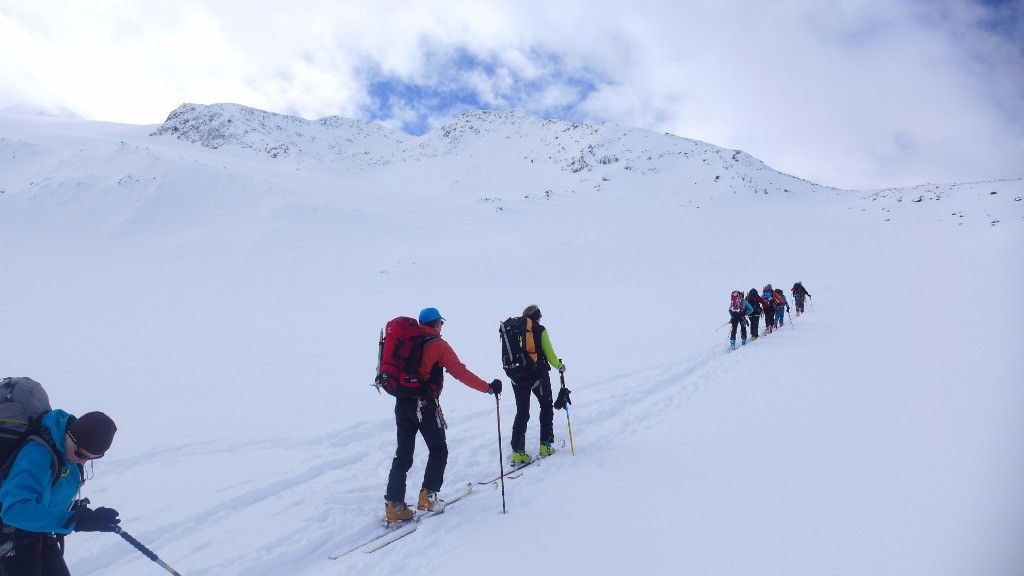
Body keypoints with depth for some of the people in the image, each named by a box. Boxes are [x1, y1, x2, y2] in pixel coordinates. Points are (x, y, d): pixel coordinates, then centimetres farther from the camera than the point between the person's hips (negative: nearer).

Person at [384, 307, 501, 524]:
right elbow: (460, 372, -9)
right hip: (425, 404, -6)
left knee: (403, 454, 9)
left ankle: (393, 505, 6)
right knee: (438, 450, 11)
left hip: (401, 402, 6)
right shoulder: (439, 345, -4)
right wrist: (488, 387, -6)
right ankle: (427, 497, 5)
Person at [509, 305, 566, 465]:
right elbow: (549, 354, -7)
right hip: (538, 375, -3)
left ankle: (517, 451, 3)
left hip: (517, 378, 3)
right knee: (546, 407, 18)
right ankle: (545, 445, 17)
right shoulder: (540, 331, -8)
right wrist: (560, 366, 9)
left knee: (522, 413, 10)